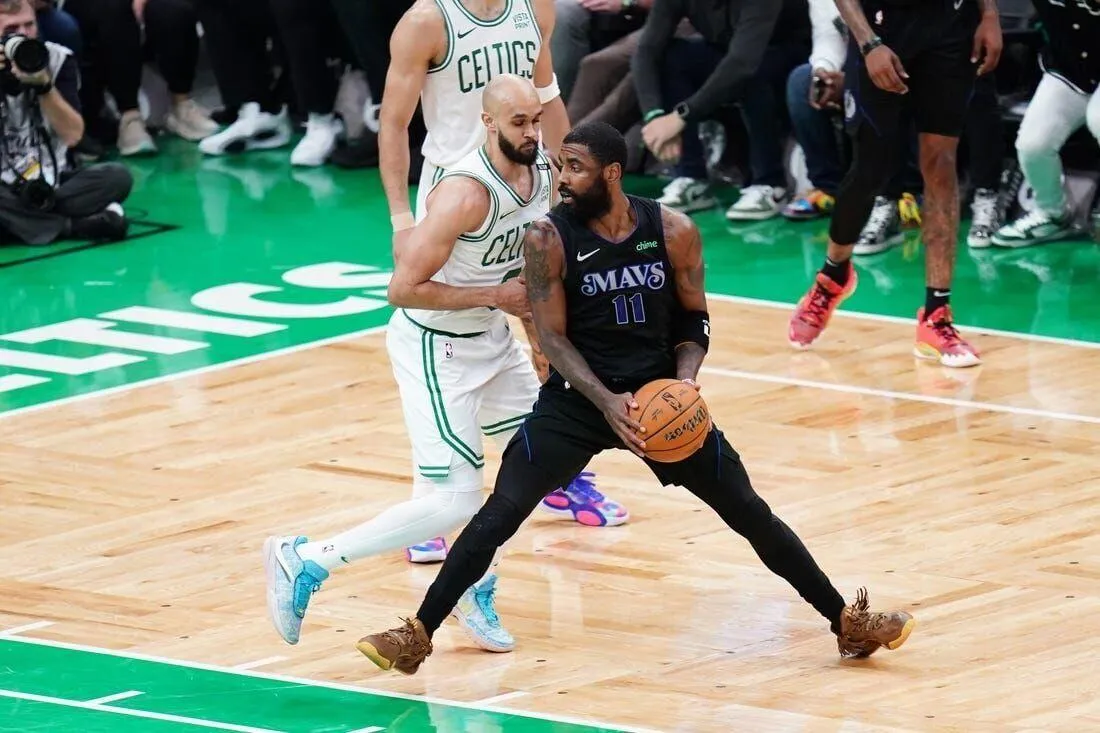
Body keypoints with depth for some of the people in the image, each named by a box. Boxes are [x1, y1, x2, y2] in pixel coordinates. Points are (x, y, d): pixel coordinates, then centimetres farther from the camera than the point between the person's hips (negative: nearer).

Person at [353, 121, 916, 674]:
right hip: (577, 399, -2)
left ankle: (848, 624, 17)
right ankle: (417, 637, -8)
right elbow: (553, 338, -12)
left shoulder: (673, 232, -8)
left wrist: (684, 378, -16)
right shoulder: (549, 239, -13)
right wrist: (605, 401, -26)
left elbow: (694, 321, 3)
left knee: (750, 513, 5)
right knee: (500, 514, -15)